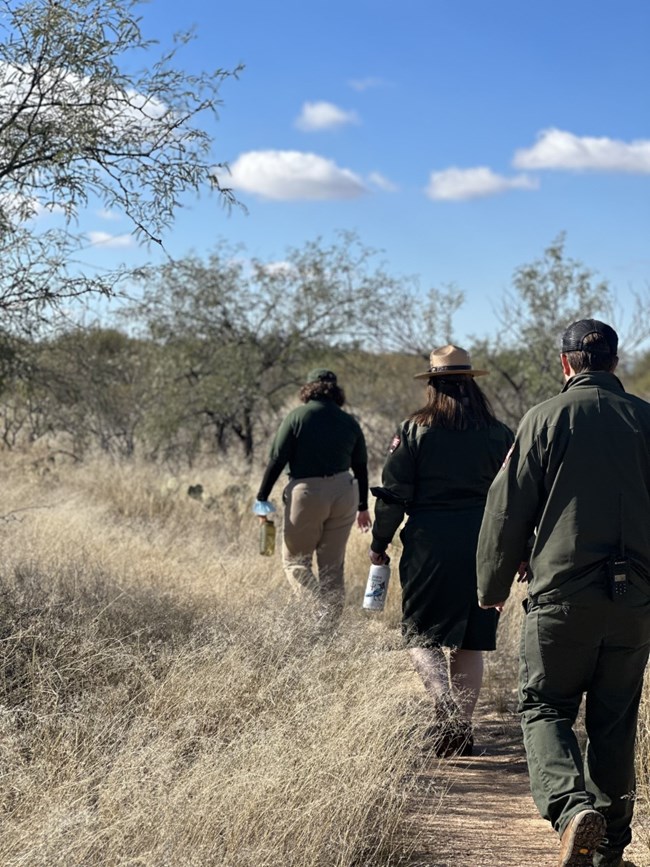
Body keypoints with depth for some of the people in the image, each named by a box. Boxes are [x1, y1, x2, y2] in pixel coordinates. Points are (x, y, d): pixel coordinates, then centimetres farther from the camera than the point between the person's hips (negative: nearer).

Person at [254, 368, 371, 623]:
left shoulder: (297, 417, -5)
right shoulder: (349, 422, 8)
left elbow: (277, 460, -9)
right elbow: (361, 468, 13)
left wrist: (262, 497, -3)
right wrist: (362, 506, 23)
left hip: (306, 494, -4)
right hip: (344, 494, 4)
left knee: (295, 561, 8)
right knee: (333, 566, 12)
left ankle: (320, 608, -11)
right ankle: (330, 621, 12)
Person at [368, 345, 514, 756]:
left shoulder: (414, 430, -3)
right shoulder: (500, 433, 5)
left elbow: (394, 493, -4)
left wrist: (380, 542, 7)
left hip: (429, 542, -3)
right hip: (484, 544, 3)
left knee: (422, 633, 5)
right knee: (470, 640, 11)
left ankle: (447, 709, -17)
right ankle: (463, 727, 15)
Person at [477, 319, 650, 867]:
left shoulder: (546, 419, -3)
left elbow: (508, 510, -2)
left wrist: (493, 585, 10)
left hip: (563, 594, -3)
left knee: (545, 708, 7)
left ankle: (574, 806, -16)